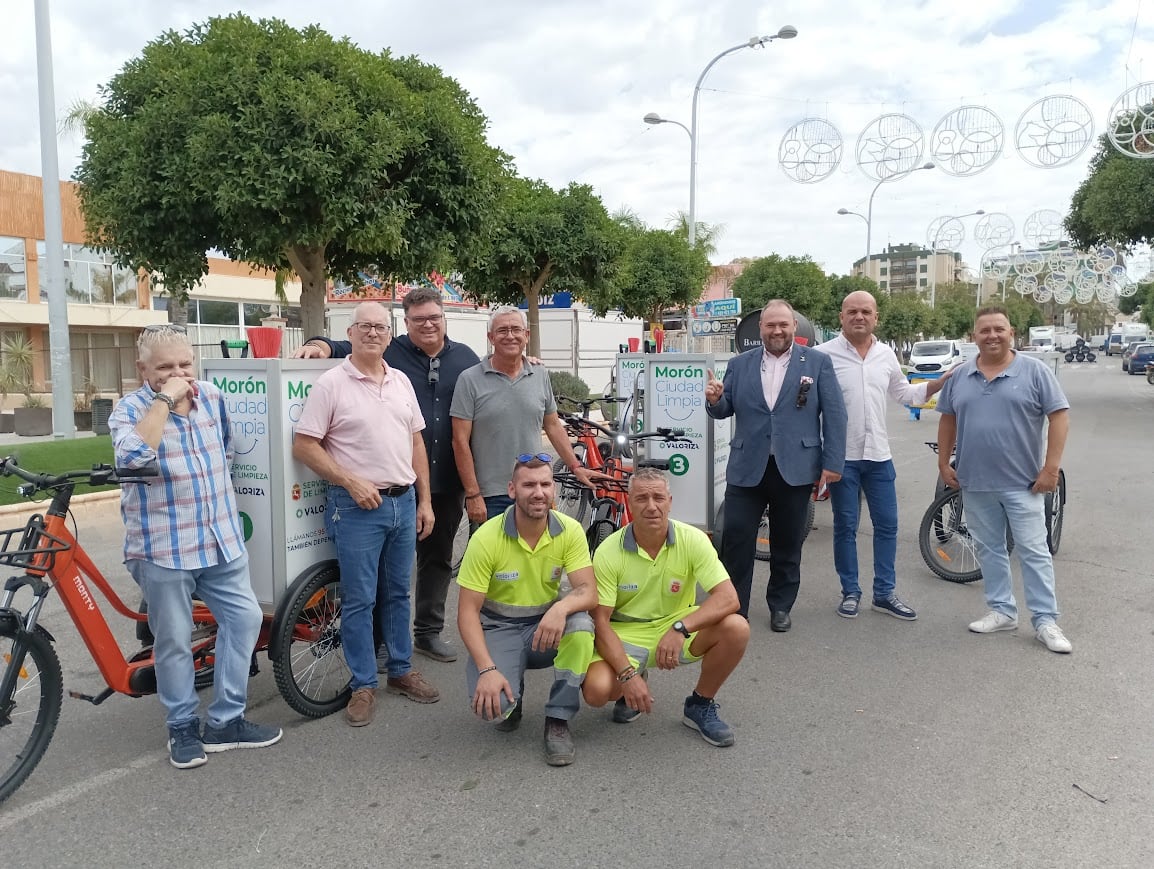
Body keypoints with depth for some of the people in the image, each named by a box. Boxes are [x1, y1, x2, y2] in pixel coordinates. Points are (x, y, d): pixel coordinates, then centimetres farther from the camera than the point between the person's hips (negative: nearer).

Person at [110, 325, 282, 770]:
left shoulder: (214, 397, 5)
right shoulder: (130, 410, -9)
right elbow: (131, 457, -32)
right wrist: (164, 399, -27)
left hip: (221, 541, 5)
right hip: (162, 549, -5)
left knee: (245, 618, 5)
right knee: (174, 641, 6)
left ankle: (225, 721, 19)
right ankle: (183, 728, 25)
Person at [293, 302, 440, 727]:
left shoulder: (401, 382, 9)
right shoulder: (331, 383, -8)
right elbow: (304, 446, -10)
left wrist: (424, 500, 9)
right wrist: (351, 482, -16)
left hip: (404, 503, 5)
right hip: (358, 506, -5)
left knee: (397, 593, 16)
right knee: (359, 599, 3)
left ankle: (401, 671, 29)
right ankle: (363, 685, 15)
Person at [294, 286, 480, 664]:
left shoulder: (465, 357, 10)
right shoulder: (388, 352, 0)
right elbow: (342, 348, 2)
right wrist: (319, 346, -19)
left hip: (447, 481, 4)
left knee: (438, 558, 15)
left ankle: (429, 631, 30)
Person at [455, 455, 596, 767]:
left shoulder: (570, 531, -12)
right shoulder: (487, 537, -18)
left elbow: (588, 591, -18)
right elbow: (468, 611, -15)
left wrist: (560, 608, -42)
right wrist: (487, 669, -27)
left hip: (547, 625, 2)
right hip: (498, 628, -2)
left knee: (581, 626, -32)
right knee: (492, 705, -28)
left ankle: (558, 720, -10)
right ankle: (512, 697, 13)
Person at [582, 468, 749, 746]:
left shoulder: (693, 540, -14)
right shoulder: (608, 552, -16)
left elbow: (728, 598, -22)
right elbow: (600, 622, -14)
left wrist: (680, 628, -37)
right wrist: (627, 674, -28)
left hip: (678, 629, 2)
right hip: (626, 634, -1)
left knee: (736, 628, -26)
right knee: (596, 690, -29)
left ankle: (700, 705, 0)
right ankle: (635, 685, 11)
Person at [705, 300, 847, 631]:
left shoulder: (818, 363, 2)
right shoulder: (739, 364, 7)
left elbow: (834, 415, -1)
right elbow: (725, 410, 9)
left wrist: (832, 463, -7)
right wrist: (714, 401, -14)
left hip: (795, 469, -1)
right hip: (746, 468, 1)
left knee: (787, 543, 11)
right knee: (735, 538, -1)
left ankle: (780, 607, 27)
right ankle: (733, 608, 13)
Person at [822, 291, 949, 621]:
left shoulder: (886, 354, 8)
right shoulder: (825, 354, -7)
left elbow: (903, 393, 18)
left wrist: (940, 384, 7)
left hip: (879, 455, 4)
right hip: (842, 456, -4)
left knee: (887, 525, 8)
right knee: (845, 527, 6)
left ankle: (885, 593, 20)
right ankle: (850, 592, 19)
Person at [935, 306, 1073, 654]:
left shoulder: (1034, 370, -5)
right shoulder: (960, 376, 7)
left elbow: (1059, 416, -6)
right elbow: (948, 420, 14)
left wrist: (1051, 468, -12)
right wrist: (943, 463, 8)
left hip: (1022, 482, -4)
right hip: (974, 482, 4)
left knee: (1033, 551, 0)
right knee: (989, 550, 11)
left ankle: (1045, 620, 7)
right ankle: (1002, 611, 23)